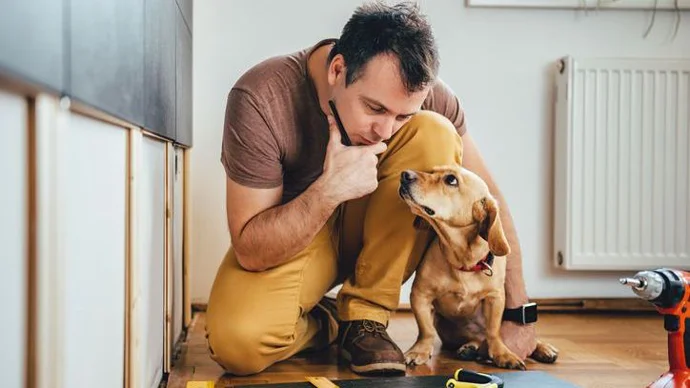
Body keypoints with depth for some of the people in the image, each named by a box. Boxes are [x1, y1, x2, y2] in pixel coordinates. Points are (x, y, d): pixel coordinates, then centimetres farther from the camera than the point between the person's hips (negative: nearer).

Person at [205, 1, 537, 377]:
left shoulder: (421, 93, -20)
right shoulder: (260, 99, -29)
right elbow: (250, 251, -25)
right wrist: (328, 190, -41)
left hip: (375, 232, 3)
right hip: (290, 238, -3)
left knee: (435, 135, -25)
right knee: (237, 342, -34)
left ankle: (364, 315, -15)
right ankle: (328, 324, 2)